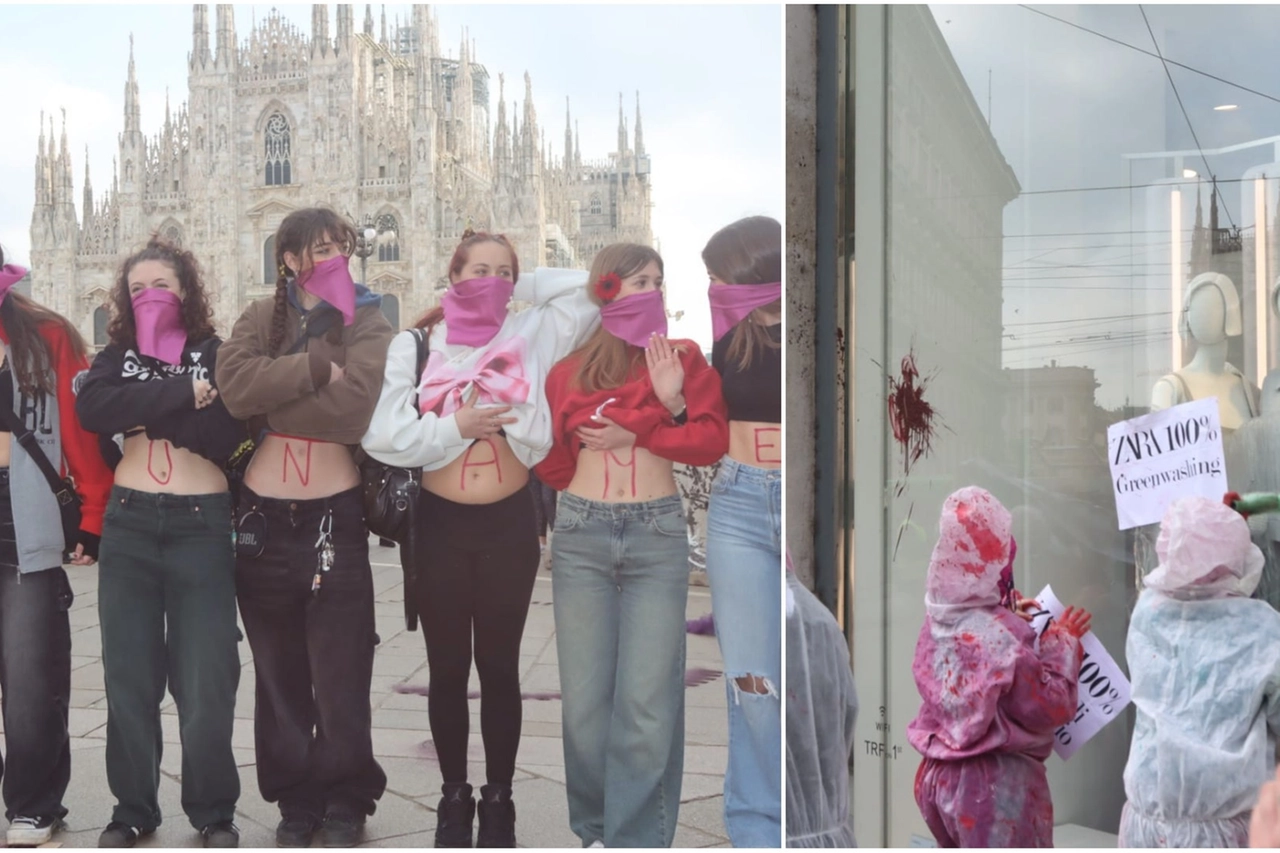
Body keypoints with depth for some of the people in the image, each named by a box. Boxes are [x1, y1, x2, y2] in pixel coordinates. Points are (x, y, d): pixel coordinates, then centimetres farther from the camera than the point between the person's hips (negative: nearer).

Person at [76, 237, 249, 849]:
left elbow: (226, 437, -13)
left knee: (205, 677, -2)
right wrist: (180, 394, -15)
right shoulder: (118, 356, 11)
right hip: (128, 522, 3)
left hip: (202, 523, -3)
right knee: (128, 671, 6)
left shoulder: (218, 355, 4)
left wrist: (143, 407, -10)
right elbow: (91, 409, -11)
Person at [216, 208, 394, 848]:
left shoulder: (367, 326, 2)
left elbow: (353, 407, -17)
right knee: (279, 670, 10)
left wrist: (270, 401, -11)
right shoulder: (261, 318, 9)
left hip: (335, 514, -2)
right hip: (262, 515, 3)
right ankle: (295, 802, 24)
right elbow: (234, 383, -12)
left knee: (340, 671, 2)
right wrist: (314, 368, -18)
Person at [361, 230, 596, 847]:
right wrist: (457, 427, -16)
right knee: (447, 669, 10)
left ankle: (499, 798, 24)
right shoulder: (414, 346, -2)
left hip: (509, 523, 1)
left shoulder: (530, 336, 2)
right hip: (441, 524, 0)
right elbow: (382, 436, -9)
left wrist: (520, 288, 2)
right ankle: (454, 796, 26)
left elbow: (592, 286, 0)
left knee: (500, 668, 10)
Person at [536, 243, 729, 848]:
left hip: (658, 535, -1)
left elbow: (713, 441, -1)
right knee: (584, 700, 4)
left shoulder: (682, 357, 8)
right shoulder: (570, 368, 9)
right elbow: (551, 458, 14)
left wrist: (670, 405, -11)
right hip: (580, 535, 1)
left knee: (646, 702, -5)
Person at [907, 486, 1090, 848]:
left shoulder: (939, 622, -2)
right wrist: (1063, 642, -6)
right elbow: (1051, 706, -16)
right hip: (997, 784, -8)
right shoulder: (999, 635, -25)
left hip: (939, 776, 8)